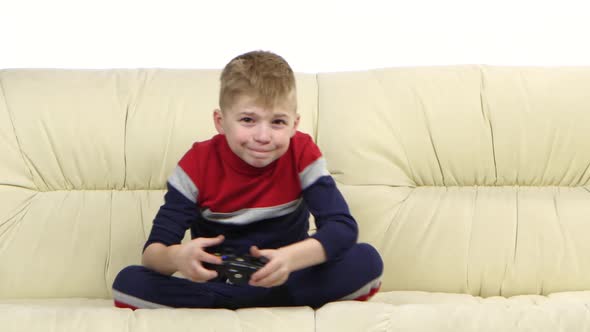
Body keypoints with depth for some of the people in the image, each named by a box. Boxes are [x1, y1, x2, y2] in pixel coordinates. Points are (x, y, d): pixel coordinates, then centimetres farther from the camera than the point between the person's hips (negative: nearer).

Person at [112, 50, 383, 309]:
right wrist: (177, 257, -41)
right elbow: (153, 251, -14)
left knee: (367, 261, -25)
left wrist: (291, 258, -39)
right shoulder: (198, 163, -10)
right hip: (214, 282, 0)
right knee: (128, 282, -26)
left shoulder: (302, 154, -9)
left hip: (287, 282, 0)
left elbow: (343, 227, -19)